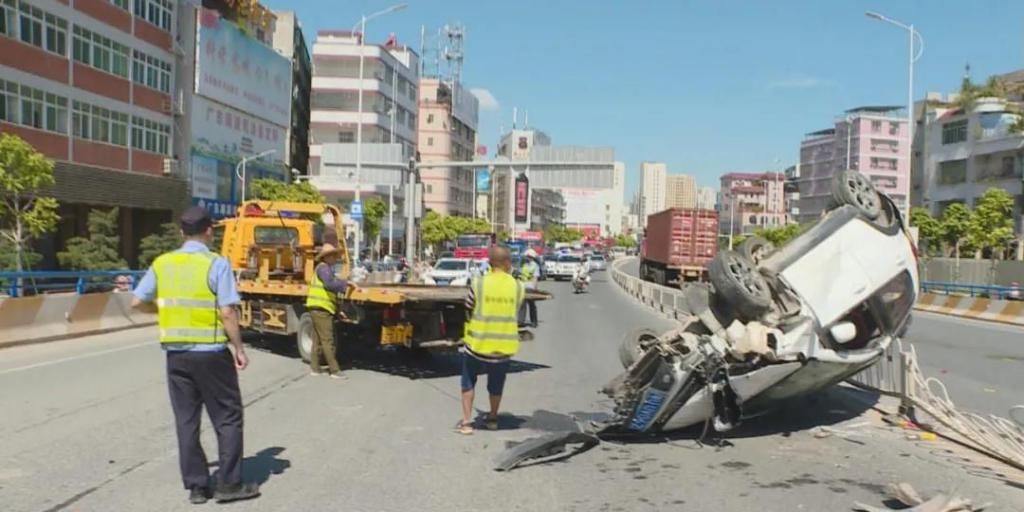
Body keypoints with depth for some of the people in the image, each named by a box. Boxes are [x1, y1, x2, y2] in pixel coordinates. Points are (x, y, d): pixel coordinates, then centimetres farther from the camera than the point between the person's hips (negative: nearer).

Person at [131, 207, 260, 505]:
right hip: (210, 353, -5)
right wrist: (239, 349, -6)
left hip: (176, 354, 5)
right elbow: (227, 313, -15)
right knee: (228, 418, 8)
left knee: (186, 421, 12)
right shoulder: (216, 265, -11)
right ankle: (228, 484, 9)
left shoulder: (162, 264, 4)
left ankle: (196, 486, 17)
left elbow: (138, 302, 5)